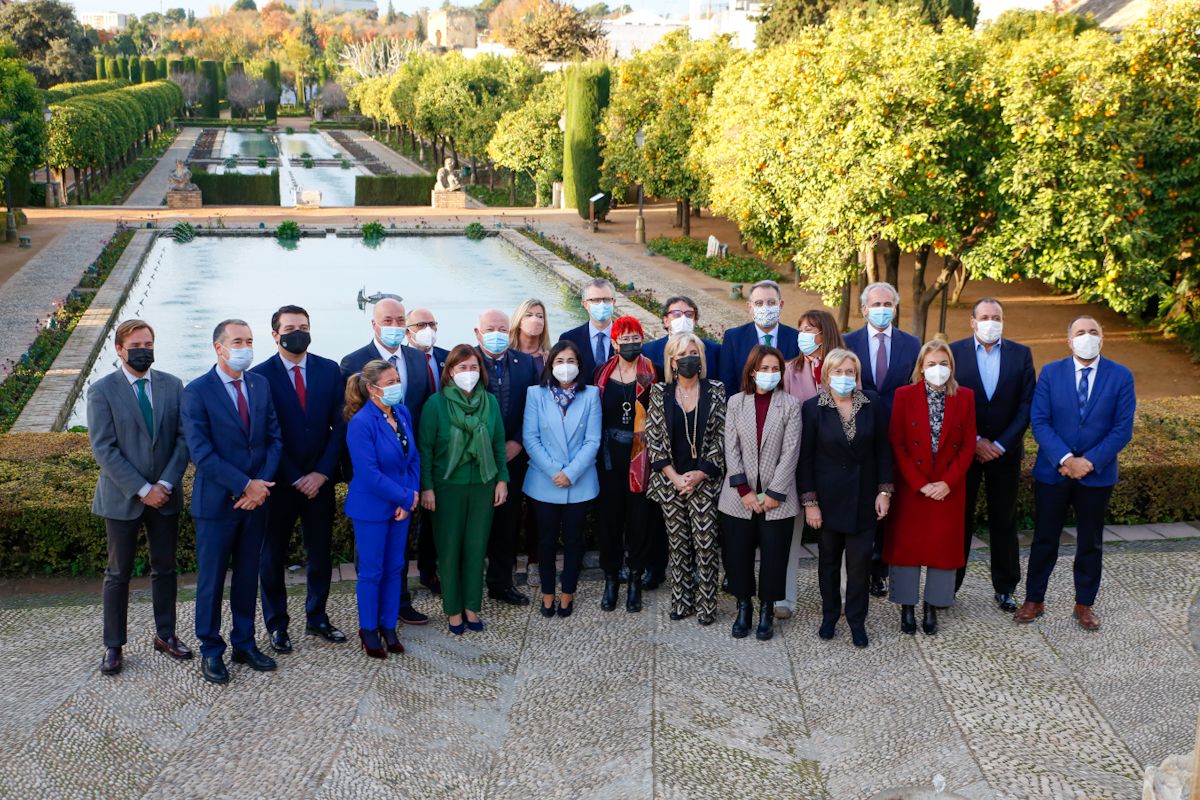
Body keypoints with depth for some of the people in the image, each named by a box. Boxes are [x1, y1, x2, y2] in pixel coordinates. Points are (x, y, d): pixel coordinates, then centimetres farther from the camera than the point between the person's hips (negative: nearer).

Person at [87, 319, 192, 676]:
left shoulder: (172, 385, 2)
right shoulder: (102, 391, -8)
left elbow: (184, 438, -1)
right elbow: (104, 449, -12)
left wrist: (166, 484, -12)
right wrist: (142, 489, -16)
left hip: (165, 495, 3)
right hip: (122, 497, -3)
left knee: (165, 568, 13)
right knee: (119, 573, 7)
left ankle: (165, 635, 27)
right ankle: (113, 646, 17)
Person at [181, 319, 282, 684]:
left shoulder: (261, 384, 5)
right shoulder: (197, 392, -10)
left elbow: (274, 438, 6)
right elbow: (201, 453, -16)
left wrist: (262, 483, -9)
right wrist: (246, 485, -17)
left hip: (256, 498, 5)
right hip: (216, 501, -4)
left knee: (248, 575, 14)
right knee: (211, 579, 6)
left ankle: (245, 643, 26)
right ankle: (210, 651, 19)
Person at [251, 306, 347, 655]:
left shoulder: (330, 370, 3)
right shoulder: (260, 376, -7)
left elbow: (340, 423, 1)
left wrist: (322, 472, -8)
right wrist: (295, 479, -10)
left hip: (319, 479, 3)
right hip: (279, 481, -3)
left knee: (321, 551, 10)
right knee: (272, 555, 8)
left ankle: (317, 619, 25)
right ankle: (276, 625, 21)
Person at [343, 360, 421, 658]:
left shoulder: (402, 413, 0)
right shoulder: (361, 423, -21)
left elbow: (413, 457, 6)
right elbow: (369, 474, -23)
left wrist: (413, 494, -7)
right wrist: (406, 498, -17)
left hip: (401, 505, 6)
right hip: (372, 508, -6)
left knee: (394, 567, 14)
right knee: (372, 571, 7)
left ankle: (389, 626, 28)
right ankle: (368, 629, 24)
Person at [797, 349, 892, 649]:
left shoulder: (872, 402, -2)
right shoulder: (813, 408, -7)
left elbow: (883, 449, 3)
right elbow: (805, 458, -5)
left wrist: (884, 491, -2)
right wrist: (810, 502, -8)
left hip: (863, 496, 1)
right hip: (829, 496, 0)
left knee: (860, 559, -1)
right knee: (828, 558, 11)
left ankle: (857, 621, 13)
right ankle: (829, 615, 25)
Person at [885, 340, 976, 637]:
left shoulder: (964, 397, 1)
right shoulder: (905, 395, -4)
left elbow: (968, 445, 0)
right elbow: (896, 444, -6)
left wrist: (948, 482, -11)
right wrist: (919, 484, -13)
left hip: (949, 488, 1)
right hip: (910, 487, -1)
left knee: (943, 546, 5)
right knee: (906, 544, 3)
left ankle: (932, 609, 17)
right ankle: (907, 608, 15)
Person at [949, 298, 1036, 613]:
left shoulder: (1021, 354, 3)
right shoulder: (954, 352, -2)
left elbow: (1026, 405, -1)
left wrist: (1001, 445, -9)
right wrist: (975, 441, -10)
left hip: (1004, 450, 1)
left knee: (1004, 520, 8)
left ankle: (1005, 587, 17)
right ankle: (949, 584, 12)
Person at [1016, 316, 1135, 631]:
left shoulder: (1121, 377, -4)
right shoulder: (1051, 373, -2)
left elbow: (1123, 428, -7)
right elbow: (1039, 421, -8)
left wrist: (1089, 462, -16)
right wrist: (1065, 459, -19)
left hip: (1097, 474, 0)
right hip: (1052, 472, 0)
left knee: (1091, 543, 11)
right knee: (1044, 539, 9)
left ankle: (1084, 605, 24)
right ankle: (1034, 600, 21)